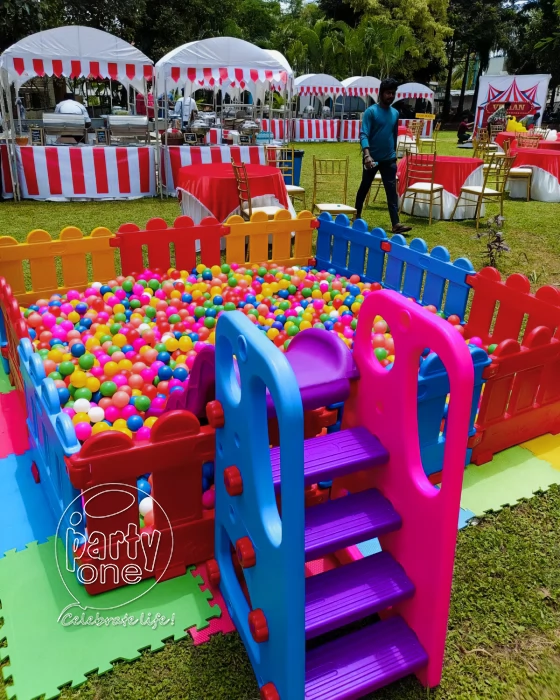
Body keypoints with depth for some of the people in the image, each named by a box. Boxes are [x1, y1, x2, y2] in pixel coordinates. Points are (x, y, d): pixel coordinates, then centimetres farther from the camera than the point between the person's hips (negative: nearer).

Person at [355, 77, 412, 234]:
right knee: (364, 188, 11)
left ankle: (396, 224, -9)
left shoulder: (395, 113, 9)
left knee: (392, 190, -4)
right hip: (372, 158, -4)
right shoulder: (371, 111, -9)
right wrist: (367, 155, -32)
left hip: (389, 159, 4)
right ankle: (357, 216, 29)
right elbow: (364, 134, -18)